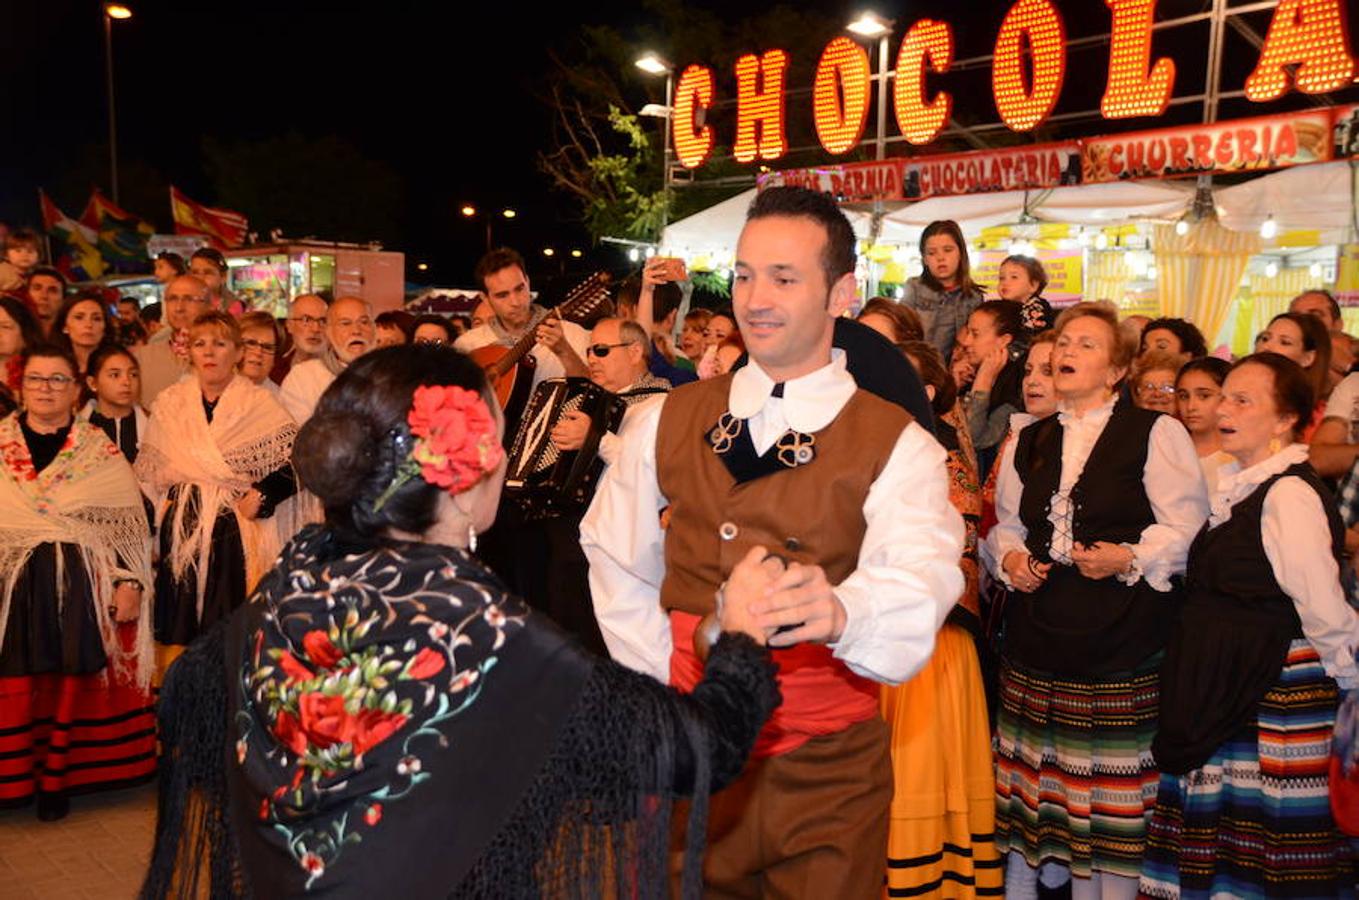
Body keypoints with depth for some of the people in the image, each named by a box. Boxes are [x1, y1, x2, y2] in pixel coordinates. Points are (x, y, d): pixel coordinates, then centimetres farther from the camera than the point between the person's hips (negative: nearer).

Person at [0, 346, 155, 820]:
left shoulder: (100, 450, 5)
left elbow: (130, 524, 3)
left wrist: (130, 582, -6)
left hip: (82, 591, 0)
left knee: (70, 685, 2)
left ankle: (57, 780, 15)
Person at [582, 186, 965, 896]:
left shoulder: (897, 446, -9)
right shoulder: (670, 421, 2)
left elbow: (921, 577, -26)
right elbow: (614, 556, 11)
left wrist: (839, 611, -47)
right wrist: (662, 676, 2)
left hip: (828, 772, -2)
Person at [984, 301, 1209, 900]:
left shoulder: (1155, 433, 0)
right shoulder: (1029, 442, 17)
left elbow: (1187, 528, -5)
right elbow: (1006, 526, 21)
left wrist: (1129, 558, -18)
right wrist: (1009, 558, 1)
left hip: (1122, 638, -4)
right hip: (1038, 635, 4)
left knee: (1113, 783, 1)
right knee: (1049, 782, 8)